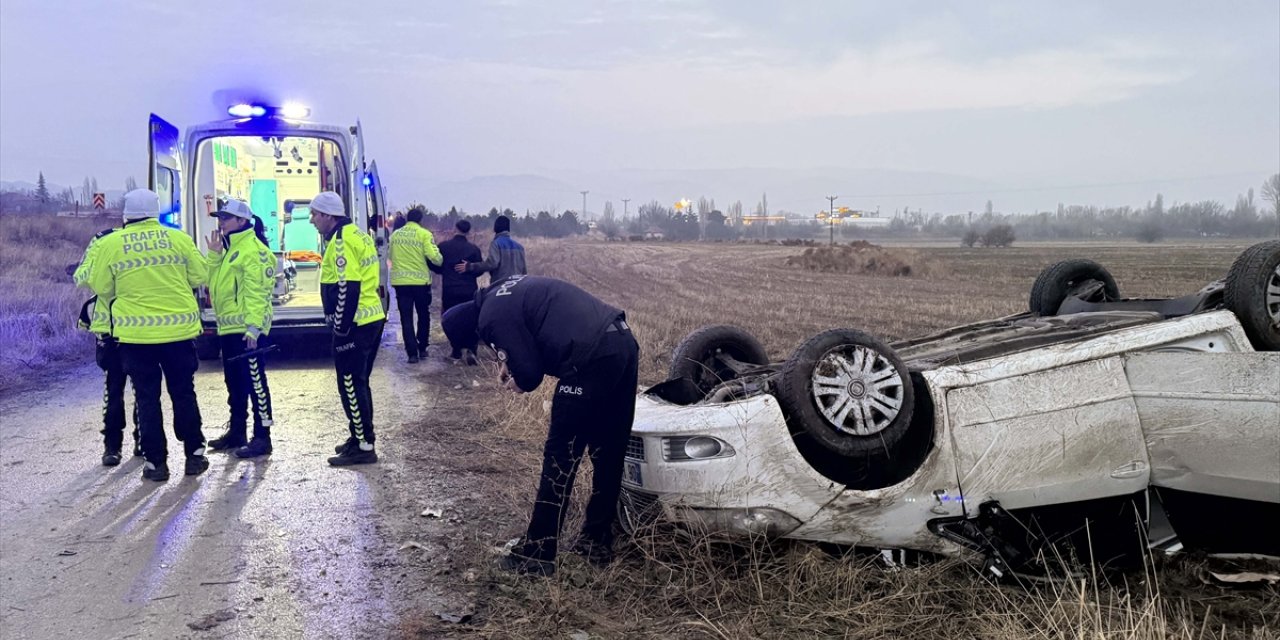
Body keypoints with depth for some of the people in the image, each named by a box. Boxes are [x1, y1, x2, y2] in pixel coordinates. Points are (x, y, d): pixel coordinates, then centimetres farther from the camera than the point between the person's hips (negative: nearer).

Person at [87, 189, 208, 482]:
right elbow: (198, 276, 5)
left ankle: (156, 461, 11)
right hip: (178, 329, 1)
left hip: (136, 332, -1)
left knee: (147, 397, 8)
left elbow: (102, 288, 4)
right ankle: (194, 454, 17)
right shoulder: (179, 238, -2)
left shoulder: (109, 244, -2)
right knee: (184, 393, 13)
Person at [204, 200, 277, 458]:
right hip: (228, 327, 10)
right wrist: (214, 254, 3)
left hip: (246, 329, -10)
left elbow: (257, 292, -19)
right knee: (234, 381, 16)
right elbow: (212, 279, 16)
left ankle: (262, 437, -3)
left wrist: (253, 327, -24)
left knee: (254, 381, -7)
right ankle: (237, 431, 27)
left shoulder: (253, 250, -13)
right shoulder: (228, 248, 18)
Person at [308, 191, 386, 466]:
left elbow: (347, 288, -22)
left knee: (350, 386, -4)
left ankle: (364, 447, 0)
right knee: (358, 384, 18)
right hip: (372, 319, 10)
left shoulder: (342, 241, -15)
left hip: (353, 325, -10)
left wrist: (340, 328, -18)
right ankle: (359, 438, 28)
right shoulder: (357, 234, 16)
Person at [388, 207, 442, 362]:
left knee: (406, 318, 5)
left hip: (400, 281, 2)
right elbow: (434, 257, -15)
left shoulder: (395, 235, 6)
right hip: (420, 281, -2)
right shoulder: (424, 234, -7)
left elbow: (391, 257, 12)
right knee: (423, 315, 16)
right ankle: (422, 348, 20)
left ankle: (412, 352, 0)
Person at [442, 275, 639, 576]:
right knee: (607, 453, 17)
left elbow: (530, 371, -5)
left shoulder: (491, 317, -4)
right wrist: (514, 365, 21)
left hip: (593, 360, -10)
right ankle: (597, 541, 29)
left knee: (560, 458, 1)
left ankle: (537, 553, 10)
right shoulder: (507, 291, 24)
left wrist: (519, 382, 17)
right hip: (623, 342, 10)